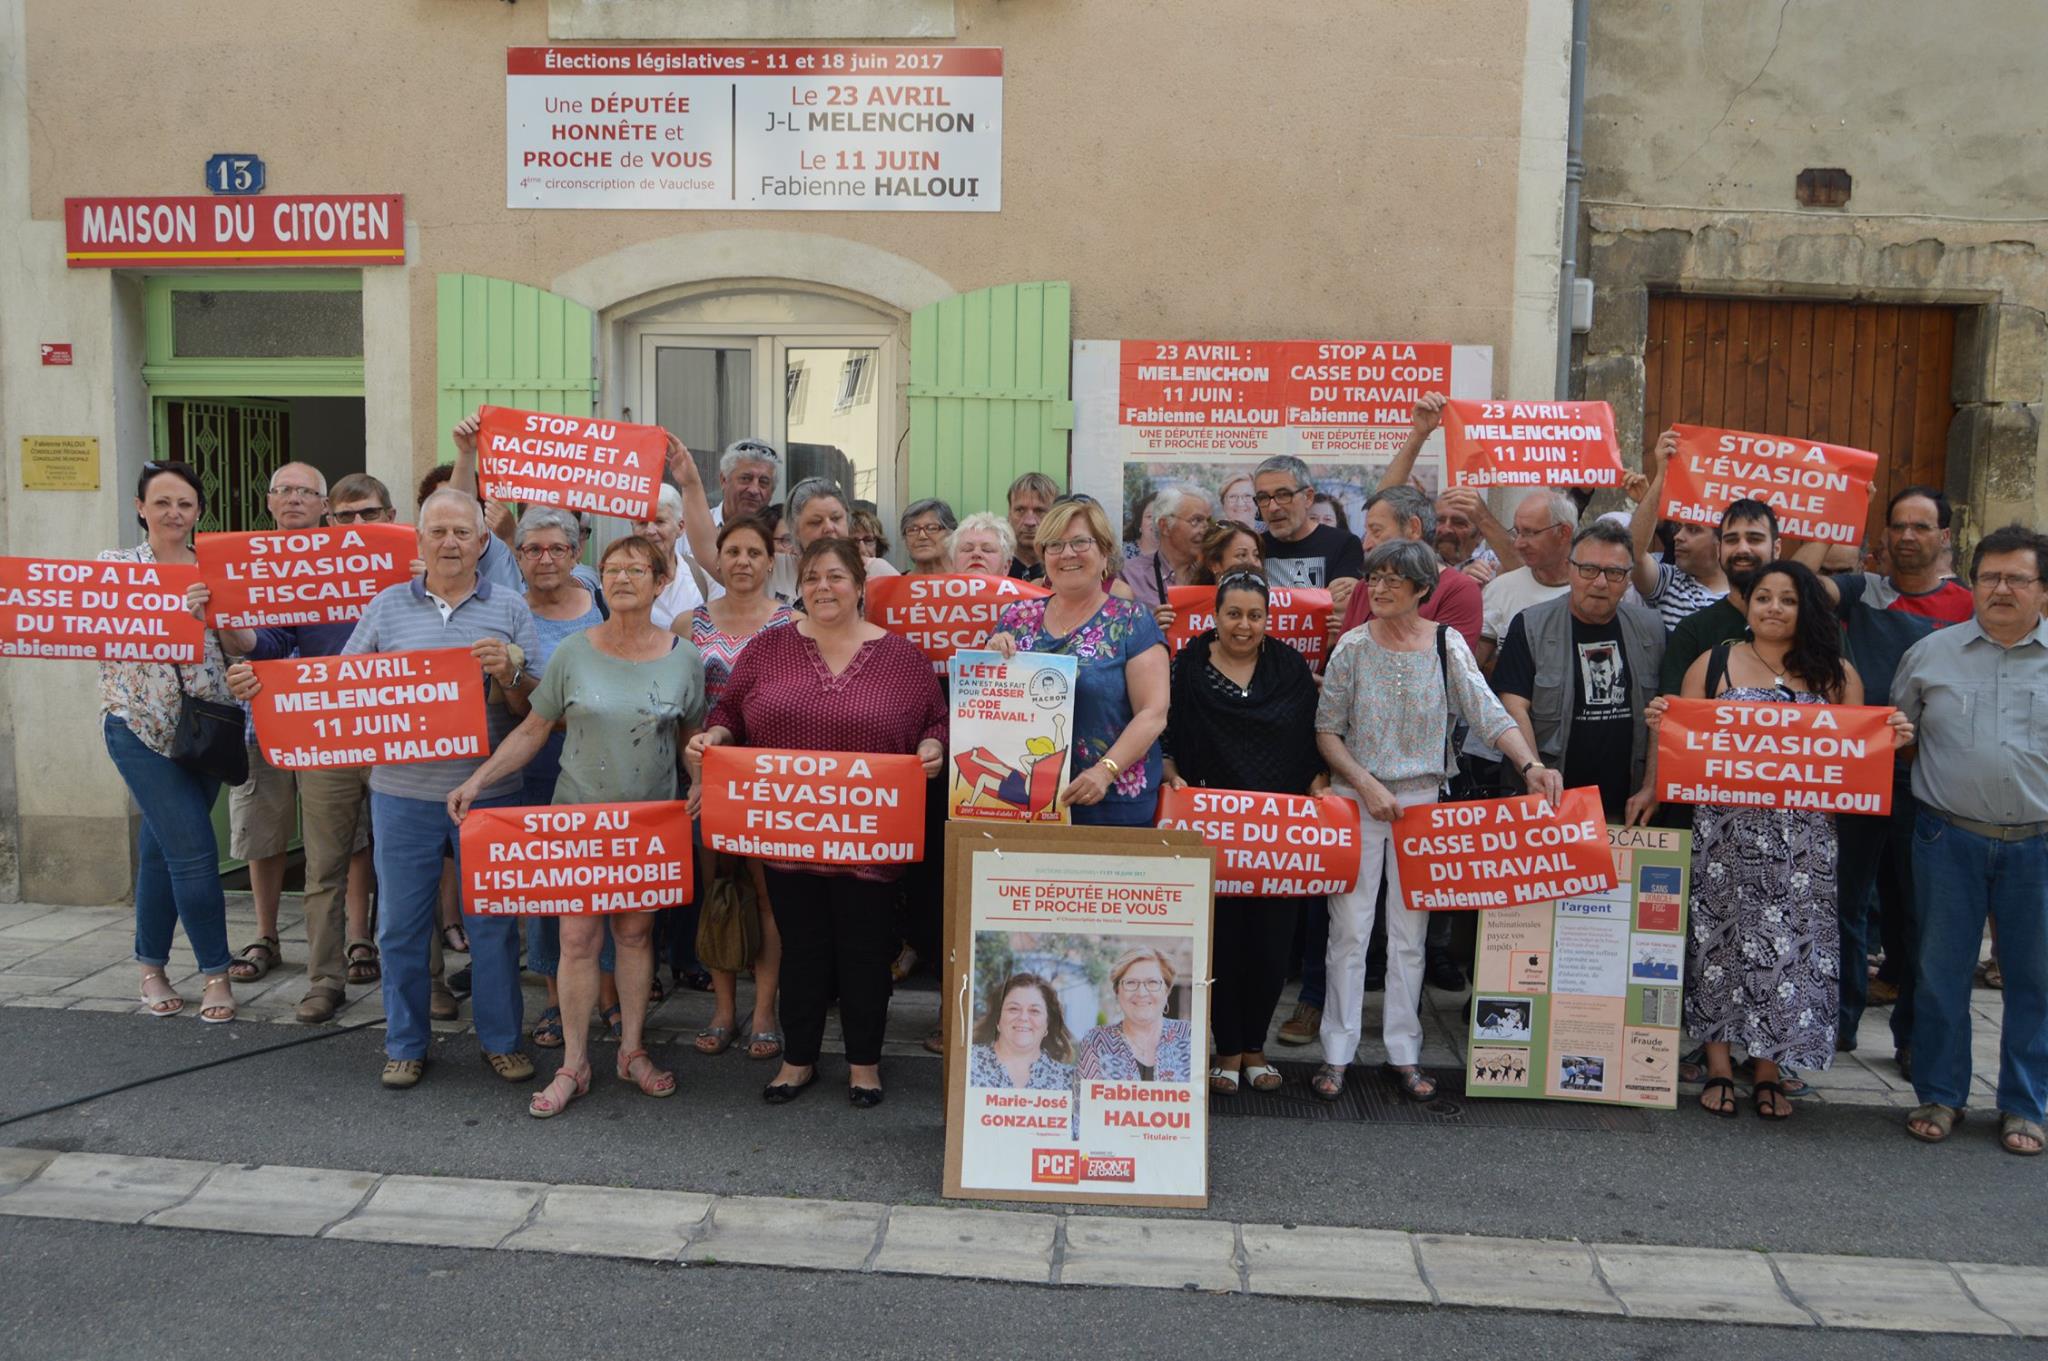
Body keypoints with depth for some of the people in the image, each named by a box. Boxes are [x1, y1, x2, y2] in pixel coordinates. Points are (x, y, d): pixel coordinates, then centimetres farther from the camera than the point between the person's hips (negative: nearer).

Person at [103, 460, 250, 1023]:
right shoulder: (116, 565, 0)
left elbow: (241, 648, 1)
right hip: (140, 724, -3)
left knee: (162, 846, 11)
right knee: (194, 847, -10)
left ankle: (151, 966, 25)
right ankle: (215, 972, 2)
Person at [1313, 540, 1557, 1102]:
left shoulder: (1447, 644, -2)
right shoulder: (1353, 646, -4)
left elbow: (1488, 713, -9)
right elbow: (1327, 728, -2)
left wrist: (1530, 765, -24)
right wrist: (1365, 783, -13)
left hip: (1422, 801, 1)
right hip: (1358, 800, -1)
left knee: (1410, 933, 8)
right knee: (1349, 929, 1)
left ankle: (1404, 1053, 18)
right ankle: (1336, 1052, 10)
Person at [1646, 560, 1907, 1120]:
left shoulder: (1836, 674, 9)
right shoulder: (1712, 665, 5)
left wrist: (1889, 740, -8)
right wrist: (1661, 725, -15)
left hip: (1801, 837, 1)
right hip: (1724, 829, -1)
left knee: (1789, 943, 2)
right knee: (1721, 937, 2)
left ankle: (1768, 1070, 15)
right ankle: (1719, 1066, 15)